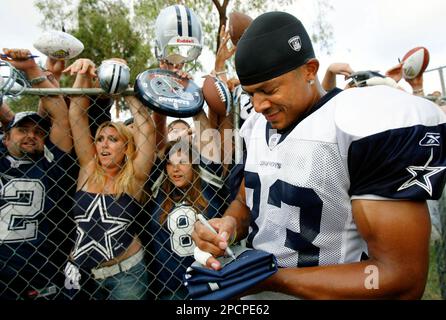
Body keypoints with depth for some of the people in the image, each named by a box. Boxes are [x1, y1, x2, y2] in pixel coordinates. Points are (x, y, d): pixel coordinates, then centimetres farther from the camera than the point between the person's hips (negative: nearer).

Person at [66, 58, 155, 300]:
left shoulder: (134, 177, -9)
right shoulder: (88, 169, -2)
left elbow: (146, 129, -19)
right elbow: (77, 116, -7)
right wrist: (84, 75, -17)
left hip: (126, 272, -3)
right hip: (81, 271, 3)